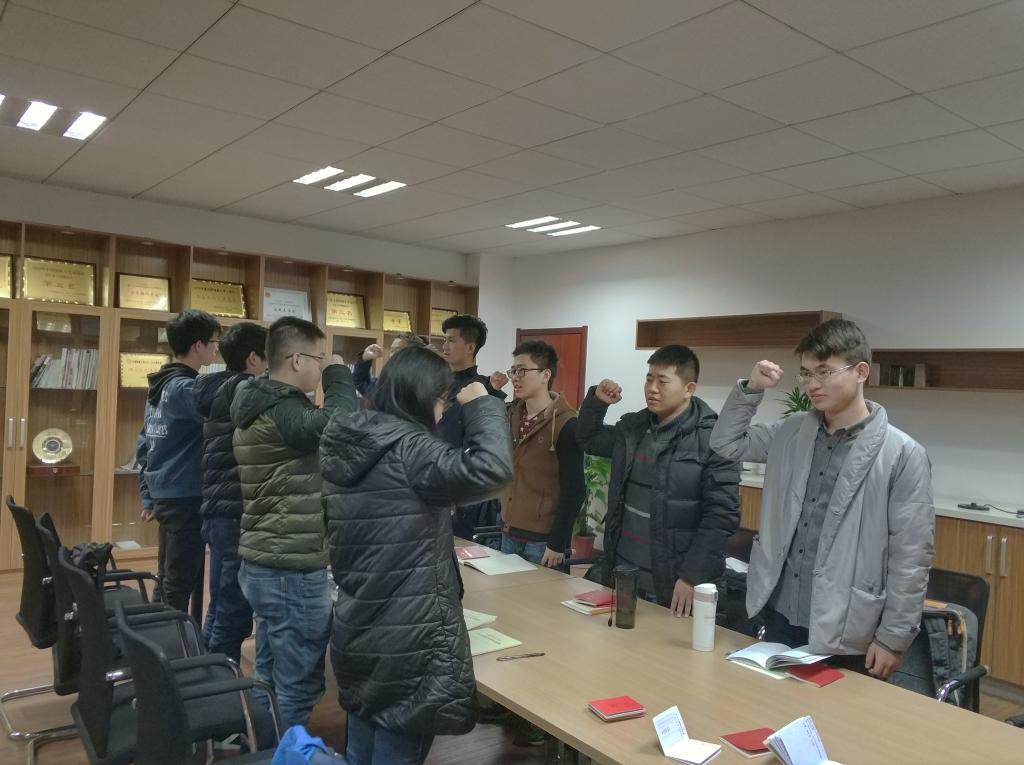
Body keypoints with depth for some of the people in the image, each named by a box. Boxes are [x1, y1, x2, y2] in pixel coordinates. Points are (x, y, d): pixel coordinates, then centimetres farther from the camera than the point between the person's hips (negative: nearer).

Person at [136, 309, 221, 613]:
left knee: (167, 579, 18)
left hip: (164, 496, 9)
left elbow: (143, 446, 14)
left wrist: (147, 497, 18)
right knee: (180, 584, 0)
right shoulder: (185, 388, -16)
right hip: (186, 498, -9)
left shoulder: (159, 386, 11)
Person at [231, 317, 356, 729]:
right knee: (297, 688, 2)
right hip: (291, 570, -10)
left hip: (264, 563, 10)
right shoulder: (280, 413, -20)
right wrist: (338, 373, -18)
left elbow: (317, 428, 19)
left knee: (269, 680, 20)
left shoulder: (263, 405, 12)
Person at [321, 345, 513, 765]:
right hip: (407, 643, -8)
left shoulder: (344, 447, 6)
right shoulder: (408, 448, -20)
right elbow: (492, 469, -31)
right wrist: (481, 405, -16)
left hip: (357, 633, 8)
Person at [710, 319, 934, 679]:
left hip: (845, 633, -4)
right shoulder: (792, 433, 4)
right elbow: (726, 443, 13)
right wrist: (750, 390, -2)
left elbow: (911, 557, -10)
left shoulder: (902, 454, -11)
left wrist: (893, 638, -9)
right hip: (779, 615, 5)